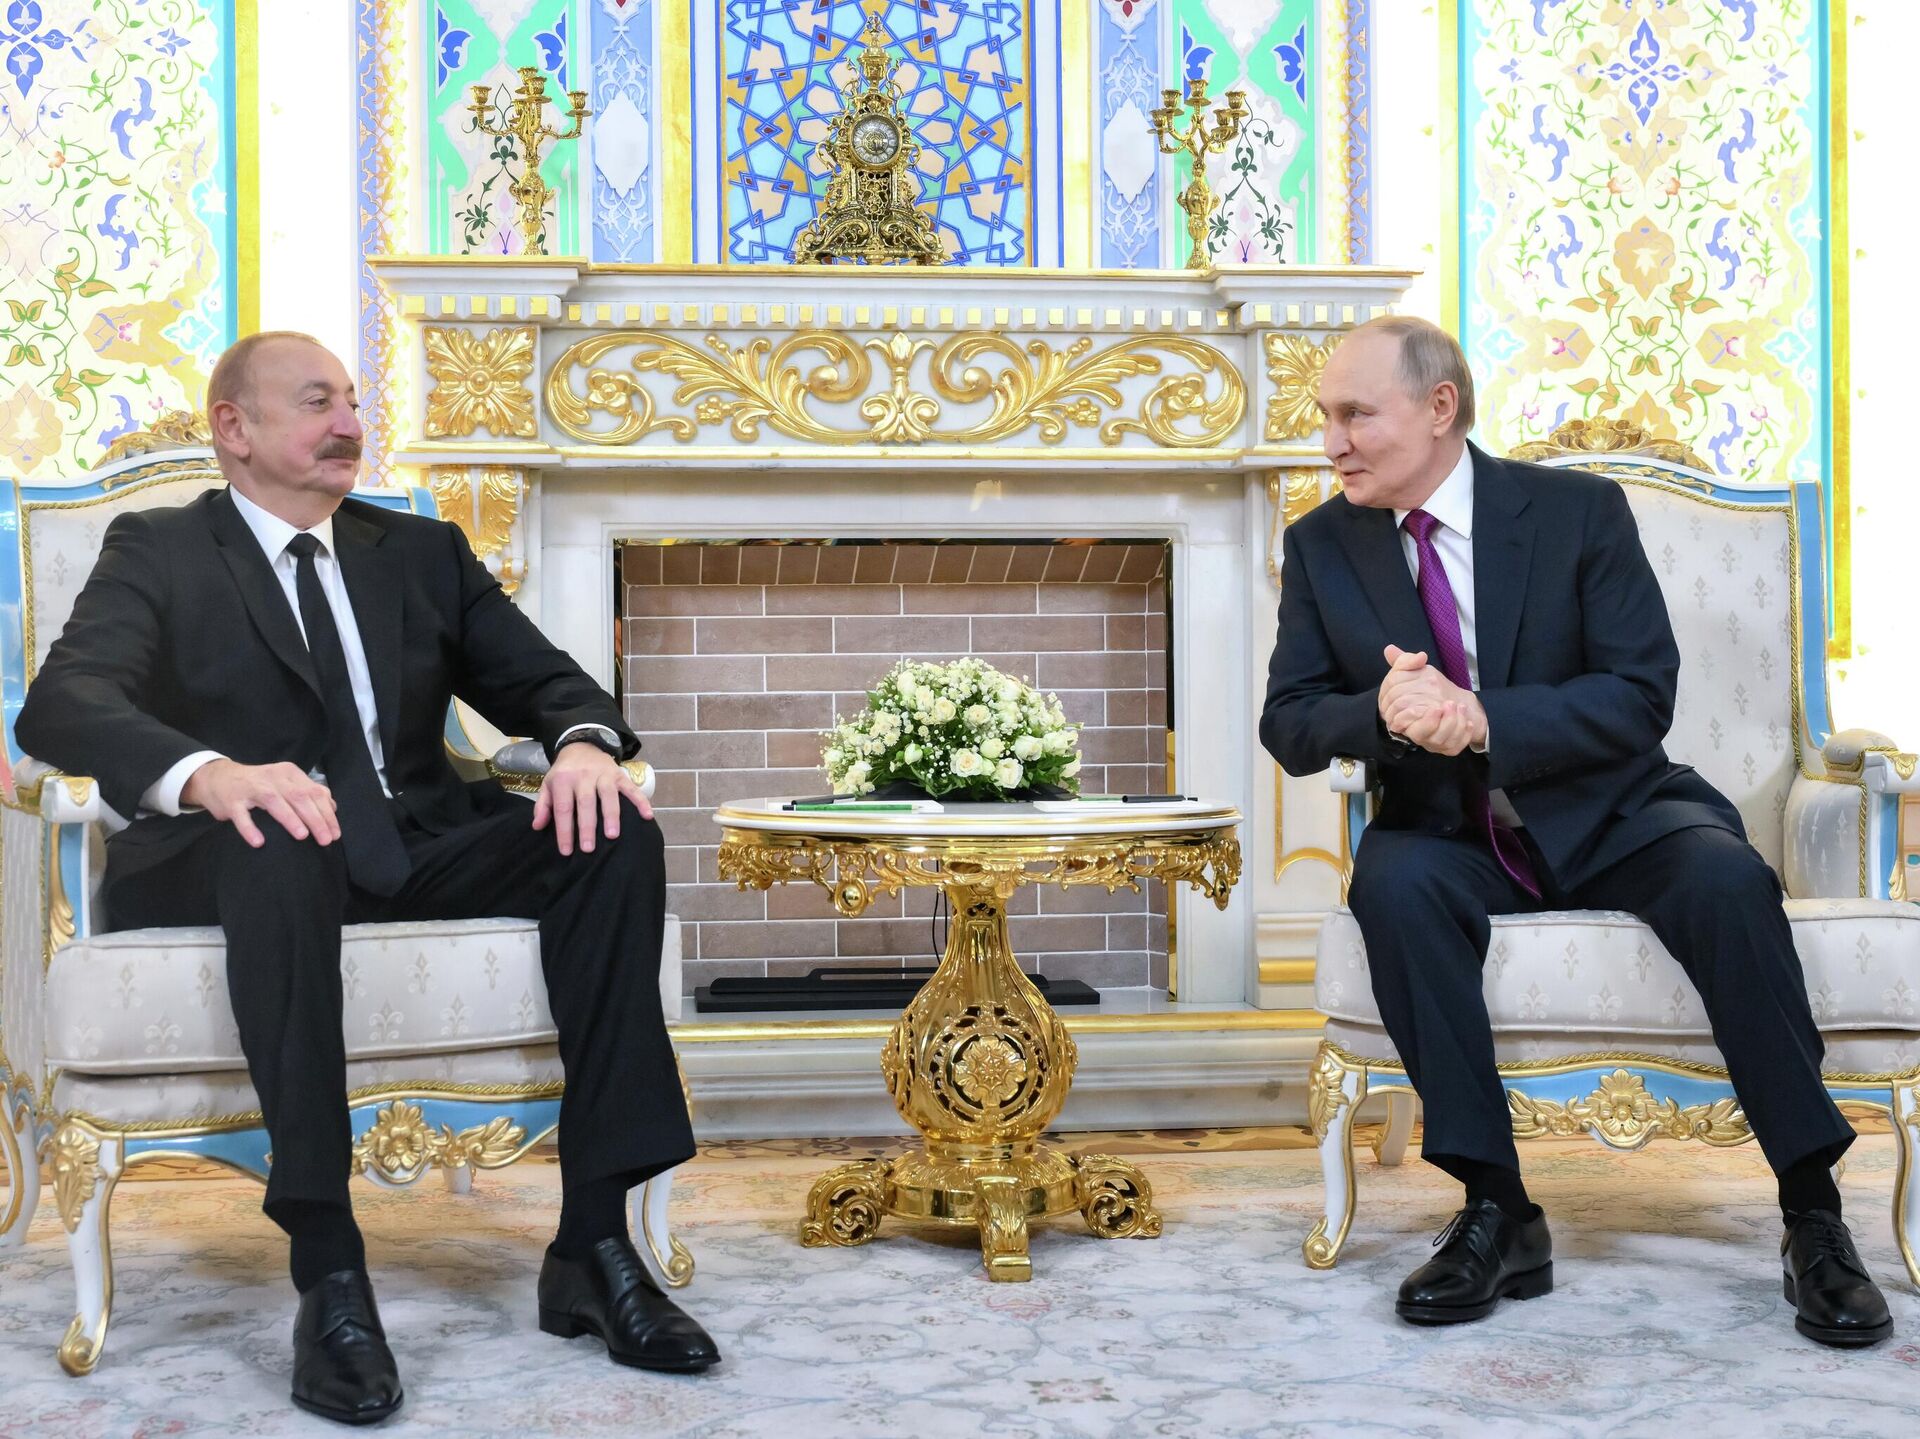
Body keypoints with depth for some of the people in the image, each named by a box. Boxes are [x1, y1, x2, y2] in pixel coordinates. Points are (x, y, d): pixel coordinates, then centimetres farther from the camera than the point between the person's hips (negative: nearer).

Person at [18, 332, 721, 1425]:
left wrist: (586, 742, -14)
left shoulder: (423, 553, 21)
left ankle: (594, 1243, -24)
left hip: (417, 851, 4)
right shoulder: (157, 552, 7)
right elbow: (63, 704, -10)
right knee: (286, 846, -39)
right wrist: (209, 773, -33)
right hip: (246, 854, -4)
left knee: (617, 834, -22)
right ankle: (329, 1269, -36)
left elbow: (541, 677, 13)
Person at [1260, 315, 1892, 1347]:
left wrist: (1482, 719, -25)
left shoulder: (1578, 510, -4)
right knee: (1394, 885, -33)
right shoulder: (1321, 545, 3)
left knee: (1726, 877, -31)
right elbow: (1288, 724, 1)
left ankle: (1812, 1212, -20)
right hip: (1449, 835, 1)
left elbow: (1642, 696, -10)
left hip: (1608, 816, -1)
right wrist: (1380, 711, -23)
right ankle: (1495, 1210, -26)